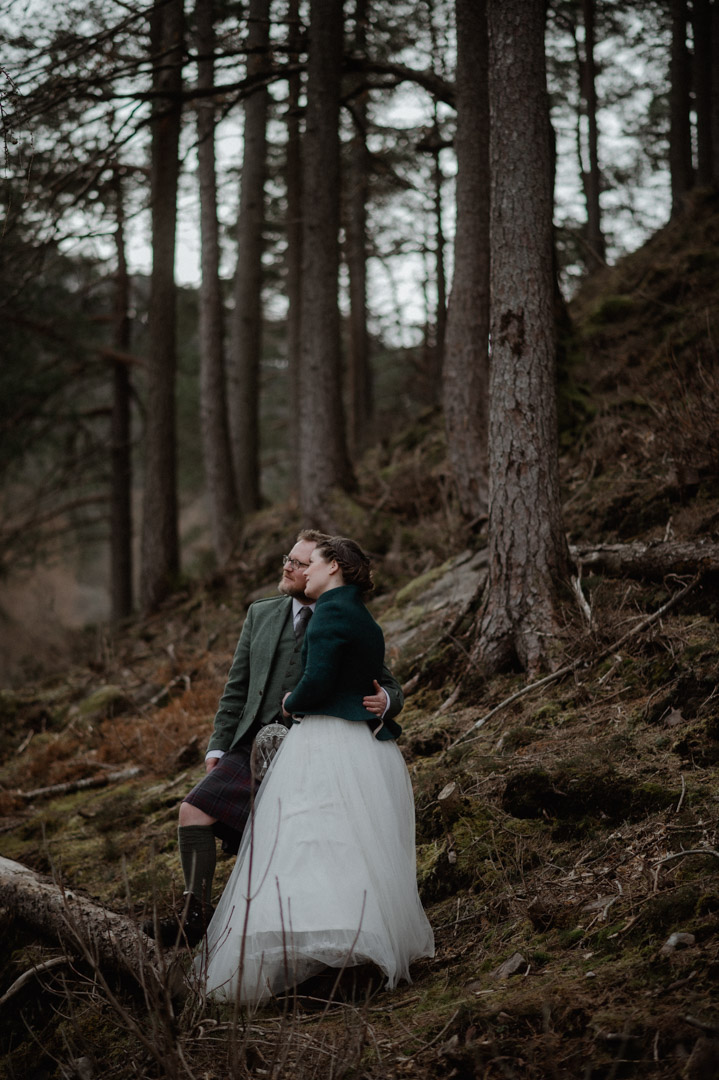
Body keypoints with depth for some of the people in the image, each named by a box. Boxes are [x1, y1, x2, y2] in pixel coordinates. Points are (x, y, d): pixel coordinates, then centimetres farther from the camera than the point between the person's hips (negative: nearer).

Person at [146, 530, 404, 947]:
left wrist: (384, 702, -18)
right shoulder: (261, 614, 13)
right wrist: (218, 746, 8)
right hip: (254, 748, 4)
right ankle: (197, 913, -12)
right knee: (195, 811, -13)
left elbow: (391, 689, 7)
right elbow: (237, 688, 16)